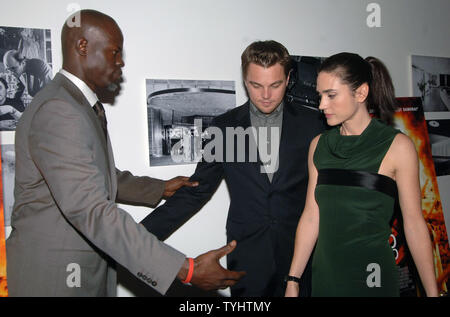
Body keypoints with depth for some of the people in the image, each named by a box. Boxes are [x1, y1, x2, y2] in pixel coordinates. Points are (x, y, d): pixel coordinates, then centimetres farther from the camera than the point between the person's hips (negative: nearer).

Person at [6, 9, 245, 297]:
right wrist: (186, 269, -34)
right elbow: (90, 209, -31)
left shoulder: (84, 106, 11)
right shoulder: (57, 111, -23)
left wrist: (161, 188, 14)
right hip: (56, 276, -9)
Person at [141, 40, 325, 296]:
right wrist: (140, 235, -4)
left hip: (301, 250, 0)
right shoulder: (225, 126, -1)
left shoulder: (311, 123, -2)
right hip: (247, 255, 0)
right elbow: (197, 191, 2)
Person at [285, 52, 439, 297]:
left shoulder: (397, 146, -8)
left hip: (373, 278, -3)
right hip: (324, 276, 4)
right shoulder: (319, 145, 3)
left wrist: (432, 292, -5)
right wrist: (293, 281, 2)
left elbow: (413, 223, -6)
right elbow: (311, 216, 3)